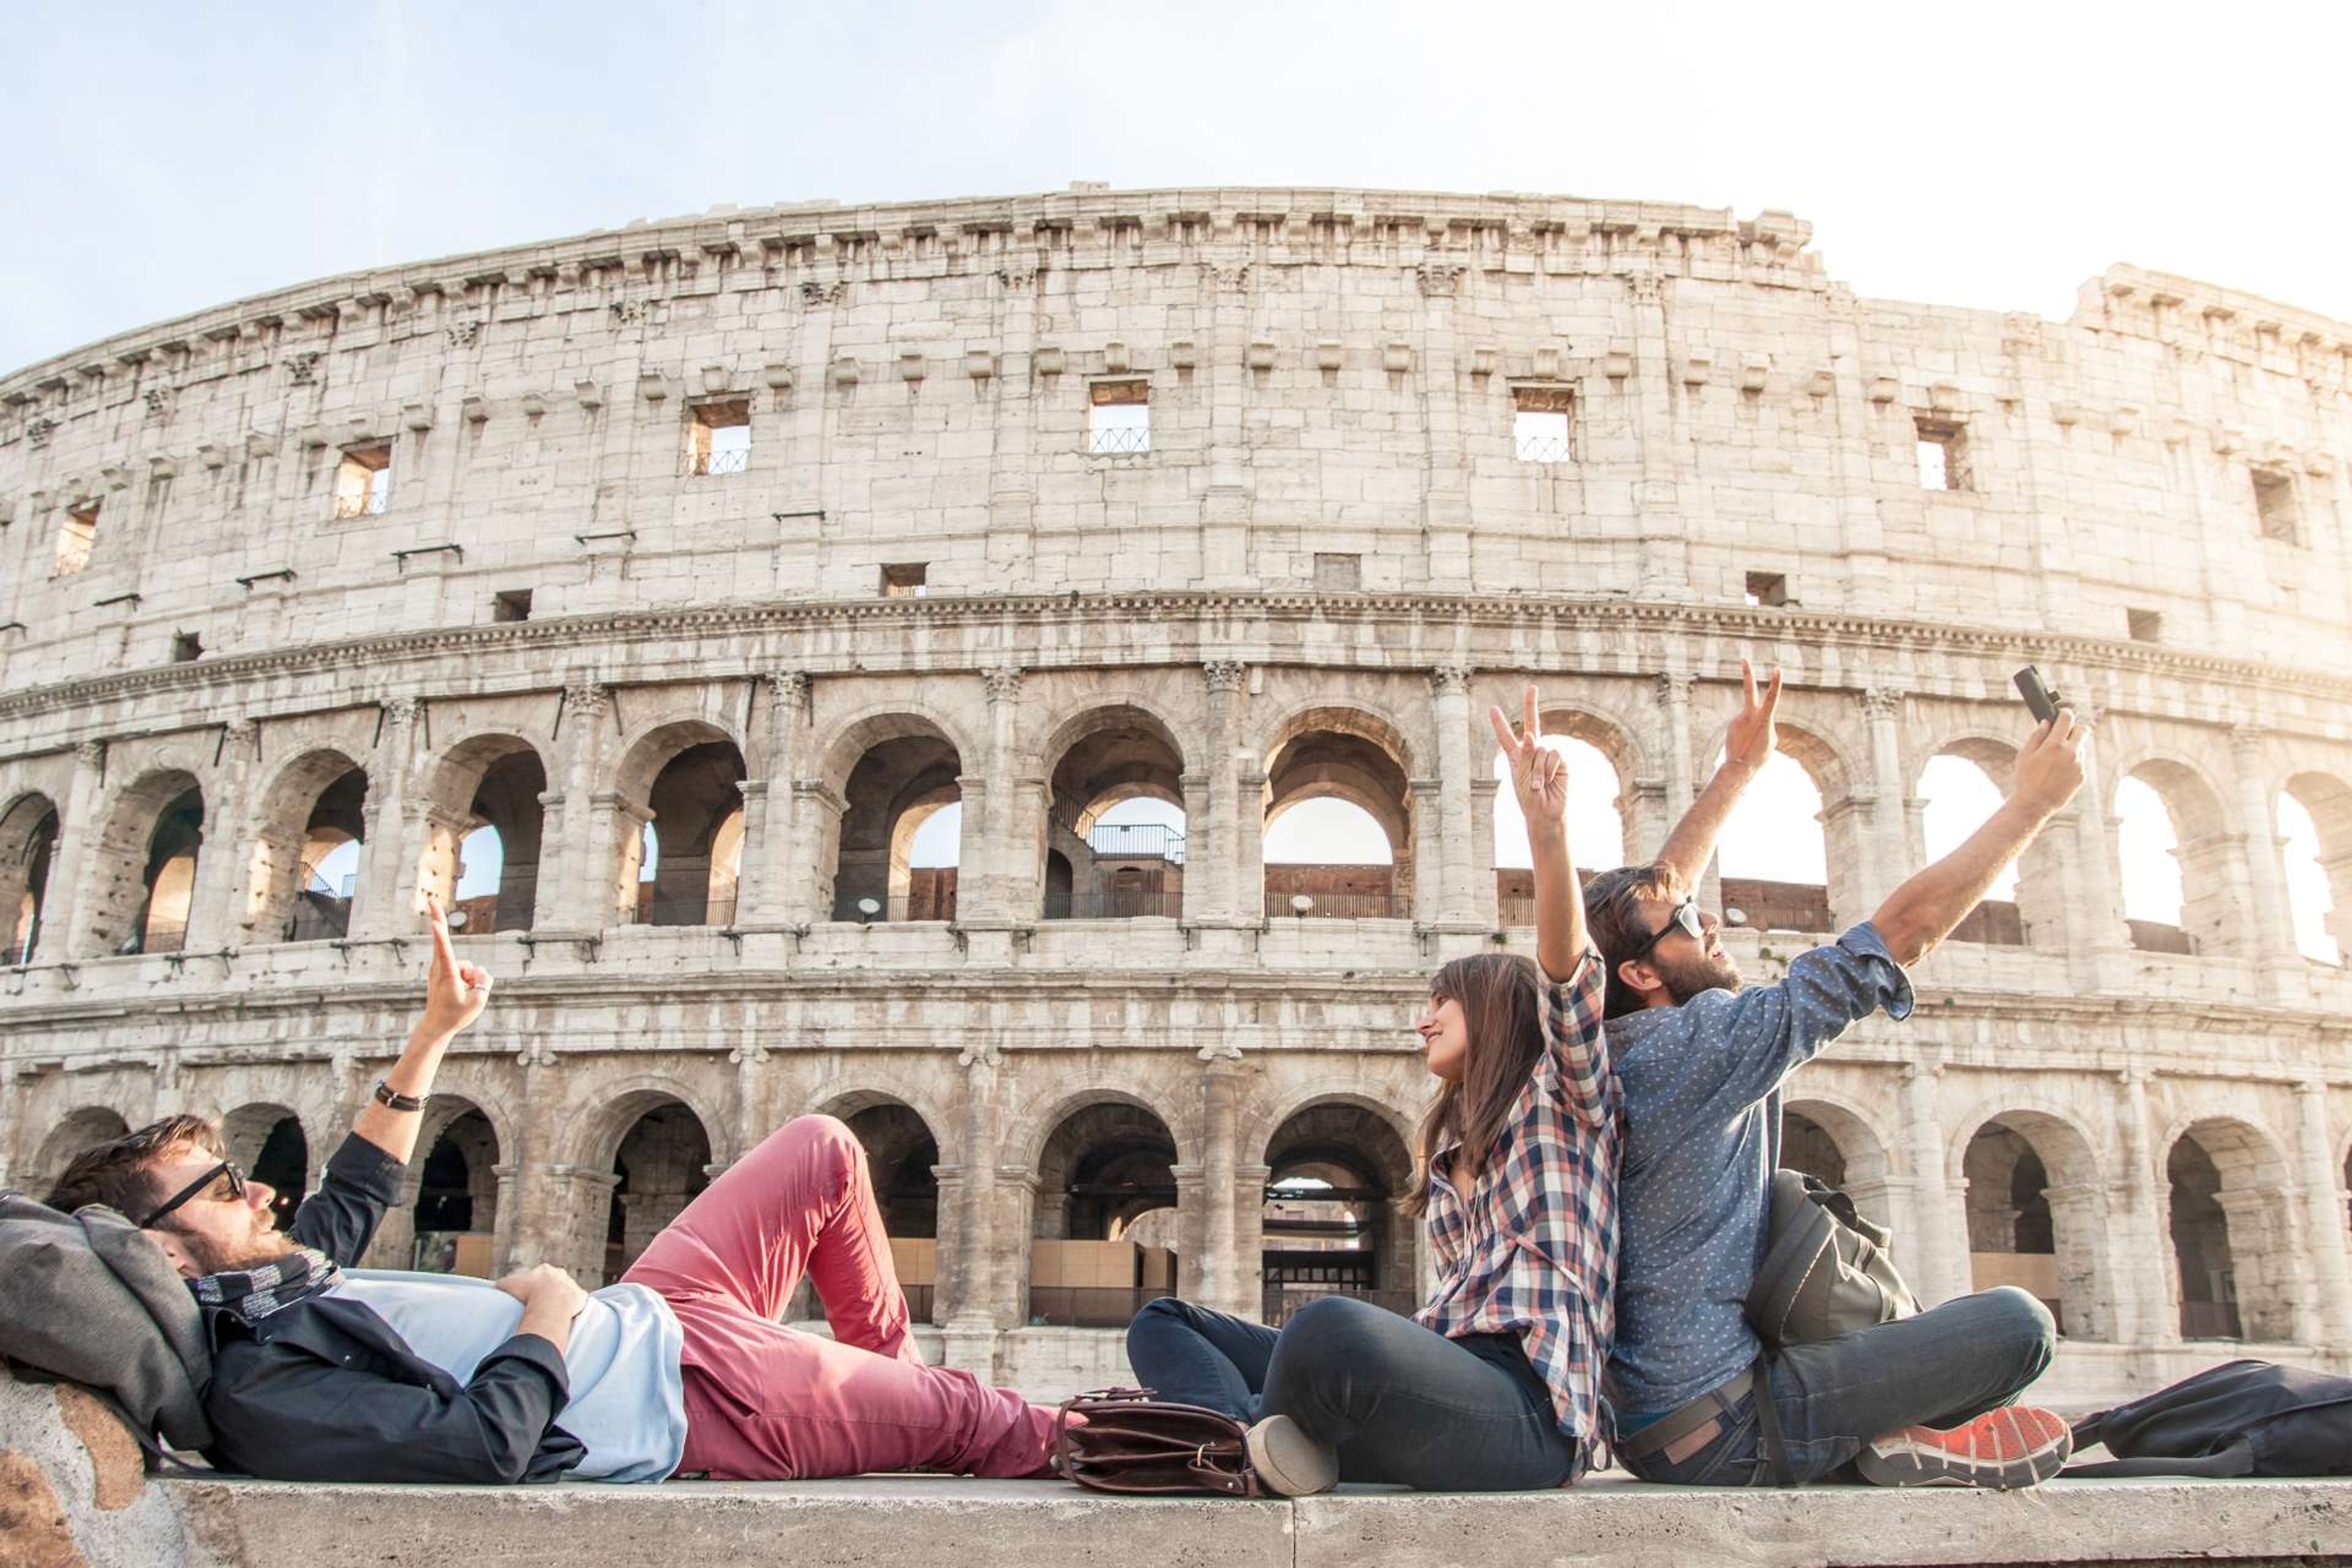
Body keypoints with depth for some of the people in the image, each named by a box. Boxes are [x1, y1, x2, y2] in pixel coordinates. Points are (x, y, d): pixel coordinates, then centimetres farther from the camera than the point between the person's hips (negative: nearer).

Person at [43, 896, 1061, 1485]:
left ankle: (887, 1372, 32)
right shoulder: (258, 1394, -26)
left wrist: (433, 1033, 19)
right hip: (692, 1398, -10)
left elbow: (352, 1199, 23)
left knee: (823, 1151, 17)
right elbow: (485, 1444, -35)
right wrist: (551, 1311, -17)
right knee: (971, 1418, -3)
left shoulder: (265, 1287, 4)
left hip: (648, 1311, 10)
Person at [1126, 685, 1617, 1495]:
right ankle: (1252, 1437, -24)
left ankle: (1237, 1434, -10)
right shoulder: (1450, 1150, 31)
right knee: (1165, 1322, 6)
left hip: (1526, 1406, -8)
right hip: (1446, 1379, 8)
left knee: (1334, 1328, -40)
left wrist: (1547, 835, -29)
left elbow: (1567, 977, -12)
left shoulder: (1565, 1094, 9)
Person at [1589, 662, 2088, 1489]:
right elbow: (1907, 926, -13)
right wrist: (2032, 801, -4)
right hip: (1720, 1430, -9)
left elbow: (1648, 895, 20)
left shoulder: (1611, 1049, 4)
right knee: (2014, 1324, -14)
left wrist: (1737, 769, 24)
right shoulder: (1706, 1040, -18)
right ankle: (1903, 1438, 2)